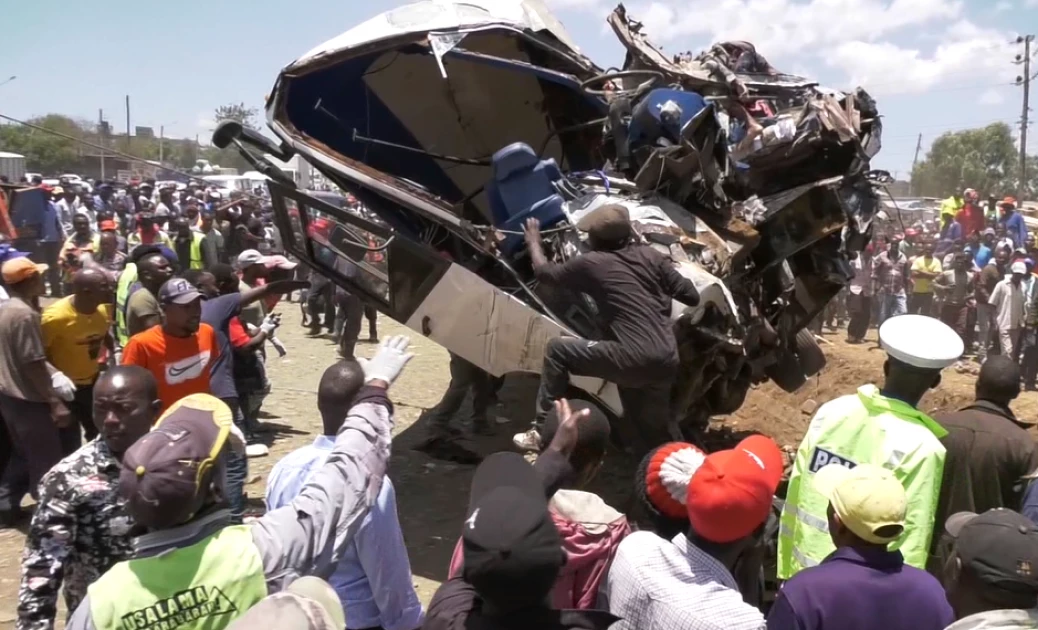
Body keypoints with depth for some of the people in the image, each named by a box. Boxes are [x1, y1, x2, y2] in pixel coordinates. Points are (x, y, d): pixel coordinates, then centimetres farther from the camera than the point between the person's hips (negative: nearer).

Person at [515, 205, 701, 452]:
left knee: (557, 349, 9)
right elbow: (692, 296, 14)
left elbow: (544, 271, 18)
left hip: (635, 359, -6)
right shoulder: (650, 255, 14)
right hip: (667, 361, 6)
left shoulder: (591, 263, 3)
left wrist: (533, 240, 36)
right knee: (653, 434, 22)